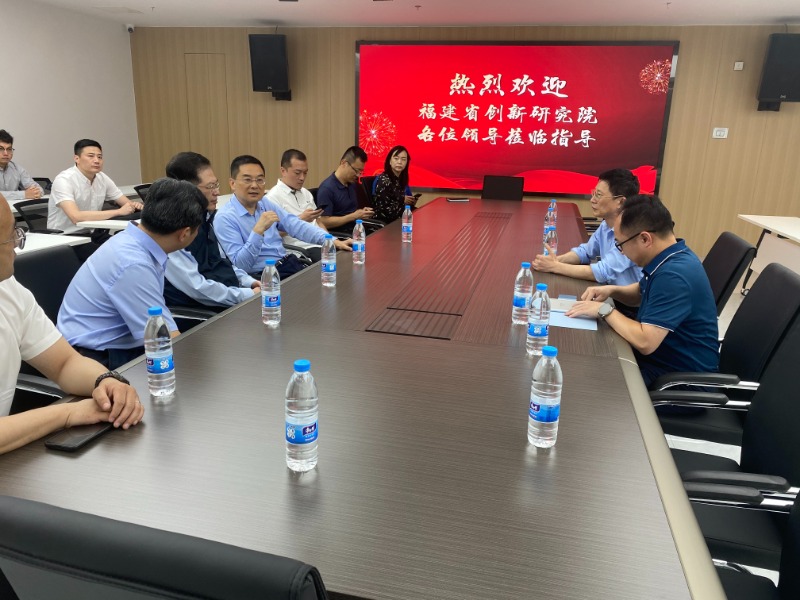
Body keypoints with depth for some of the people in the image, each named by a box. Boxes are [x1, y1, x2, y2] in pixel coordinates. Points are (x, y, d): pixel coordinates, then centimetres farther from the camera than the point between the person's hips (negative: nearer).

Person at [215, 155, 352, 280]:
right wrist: (258, 230, -27)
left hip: (289, 263, 7)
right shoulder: (225, 218, -9)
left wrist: (333, 241, -5)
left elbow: (296, 226, 6)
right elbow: (240, 265, -17)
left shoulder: (265, 203, 11)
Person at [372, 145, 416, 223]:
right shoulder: (383, 180, -16)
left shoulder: (402, 179, 5)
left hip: (399, 218, 7)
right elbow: (384, 209, -21)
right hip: (385, 222, -7)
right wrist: (402, 201, -11)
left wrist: (411, 202, 0)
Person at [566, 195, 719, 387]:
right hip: (659, 354, 9)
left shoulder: (674, 275, -31)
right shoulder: (670, 258, 0)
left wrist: (605, 310, -21)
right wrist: (612, 290, -1)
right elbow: (642, 294, 19)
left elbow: (645, 342, -35)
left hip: (682, 375, -9)